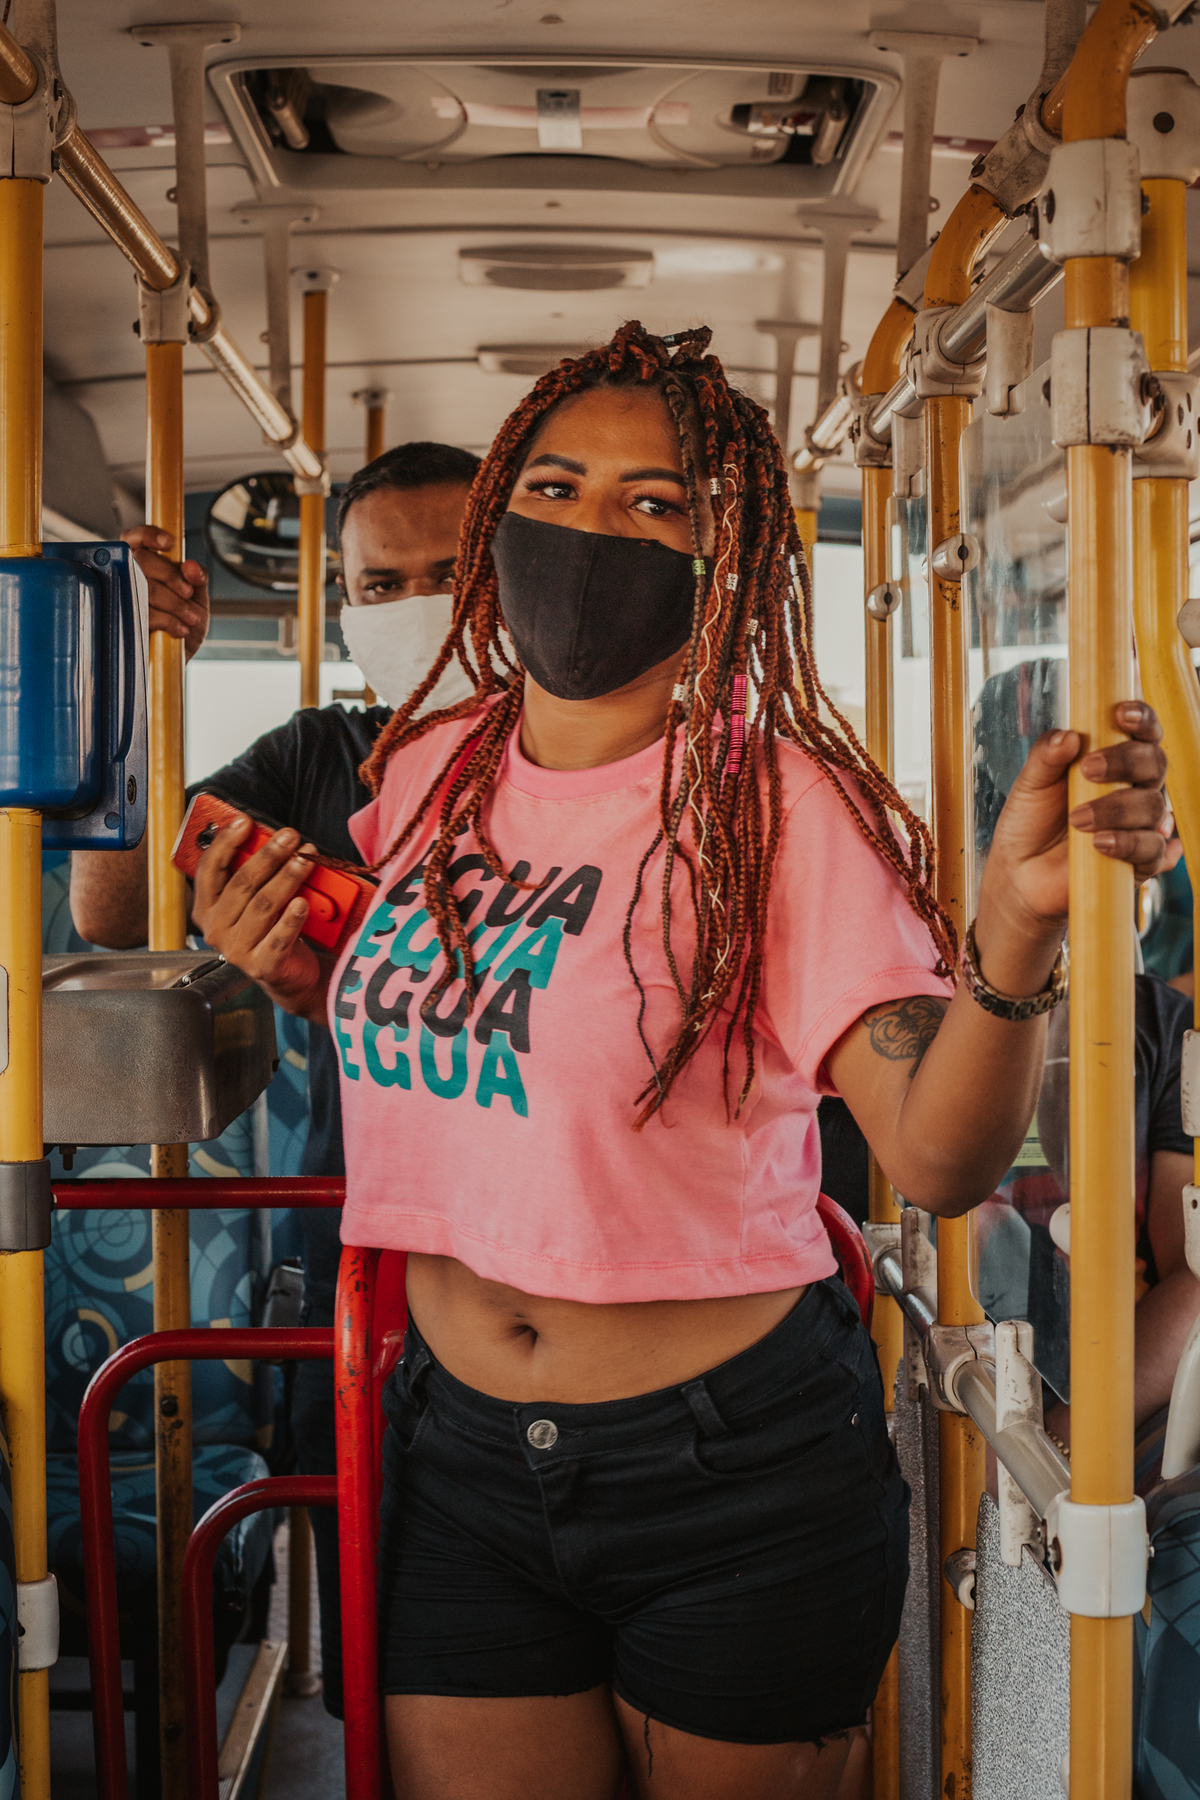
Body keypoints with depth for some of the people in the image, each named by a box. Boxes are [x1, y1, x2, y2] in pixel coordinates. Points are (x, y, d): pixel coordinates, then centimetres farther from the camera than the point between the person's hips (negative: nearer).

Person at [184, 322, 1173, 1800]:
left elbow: (938, 1160, -24)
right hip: (462, 1462, 4)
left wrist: (1016, 927, -41)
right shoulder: (426, 773, 2)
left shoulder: (775, 801, -15)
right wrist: (303, 980, -1)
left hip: (736, 1476, -4)